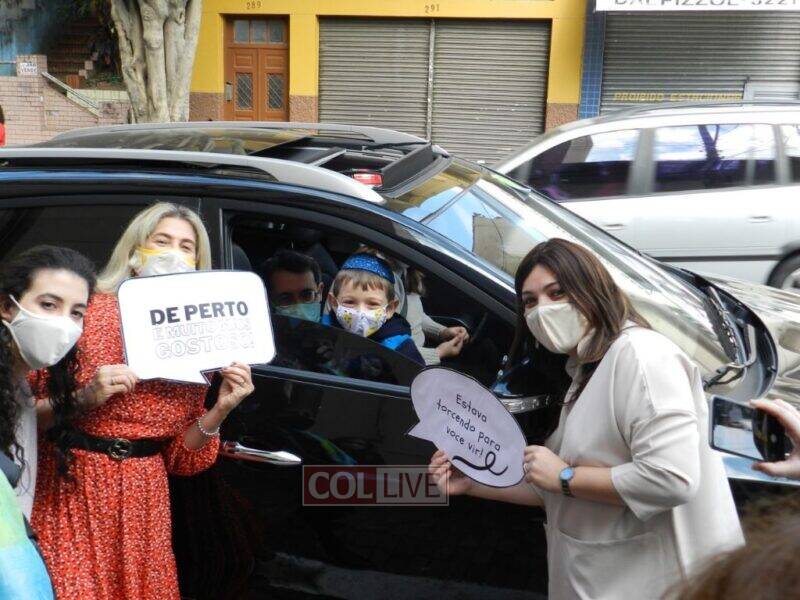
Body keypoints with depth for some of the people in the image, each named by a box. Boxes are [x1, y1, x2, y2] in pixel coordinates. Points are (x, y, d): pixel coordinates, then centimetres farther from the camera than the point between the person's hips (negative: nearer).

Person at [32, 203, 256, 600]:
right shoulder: (85, 310, -7)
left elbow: (181, 459, 5)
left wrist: (219, 410, -10)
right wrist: (83, 397, -21)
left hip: (143, 498, 4)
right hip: (69, 490, -3)